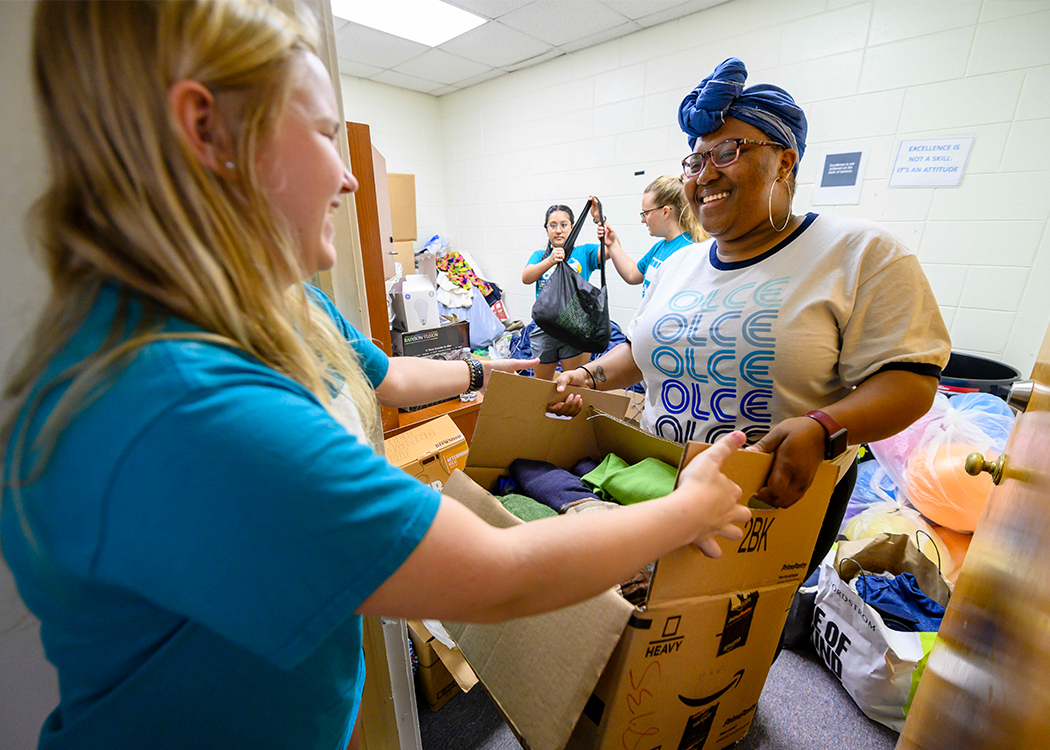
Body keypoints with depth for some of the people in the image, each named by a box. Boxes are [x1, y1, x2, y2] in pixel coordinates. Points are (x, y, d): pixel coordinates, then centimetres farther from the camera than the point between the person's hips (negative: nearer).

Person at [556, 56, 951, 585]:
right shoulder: (677, 266, 8)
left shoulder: (861, 253, -8)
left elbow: (910, 380, -14)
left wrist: (821, 430, -31)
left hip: (783, 499, -4)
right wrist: (593, 375, -2)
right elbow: (638, 349, 15)